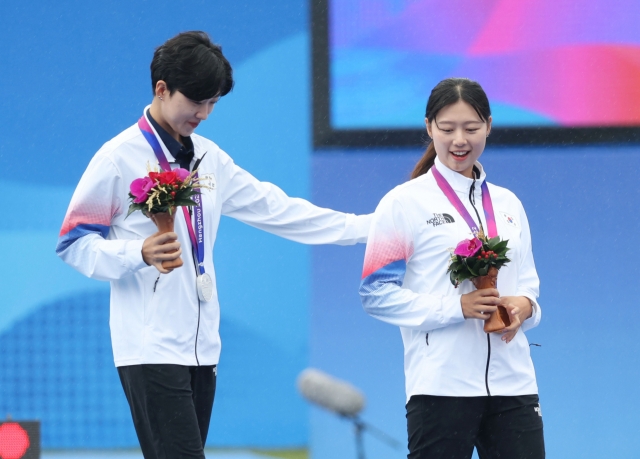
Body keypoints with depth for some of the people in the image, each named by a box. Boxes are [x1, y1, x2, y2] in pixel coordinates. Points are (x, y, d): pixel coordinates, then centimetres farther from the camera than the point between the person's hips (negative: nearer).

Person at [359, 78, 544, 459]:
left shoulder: (508, 204, 16)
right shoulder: (404, 203, 0)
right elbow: (376, 293, -5)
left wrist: (524, 307, -4)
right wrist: (457, 307, -16)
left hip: (513, 382, 5)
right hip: (441, 387, -4)